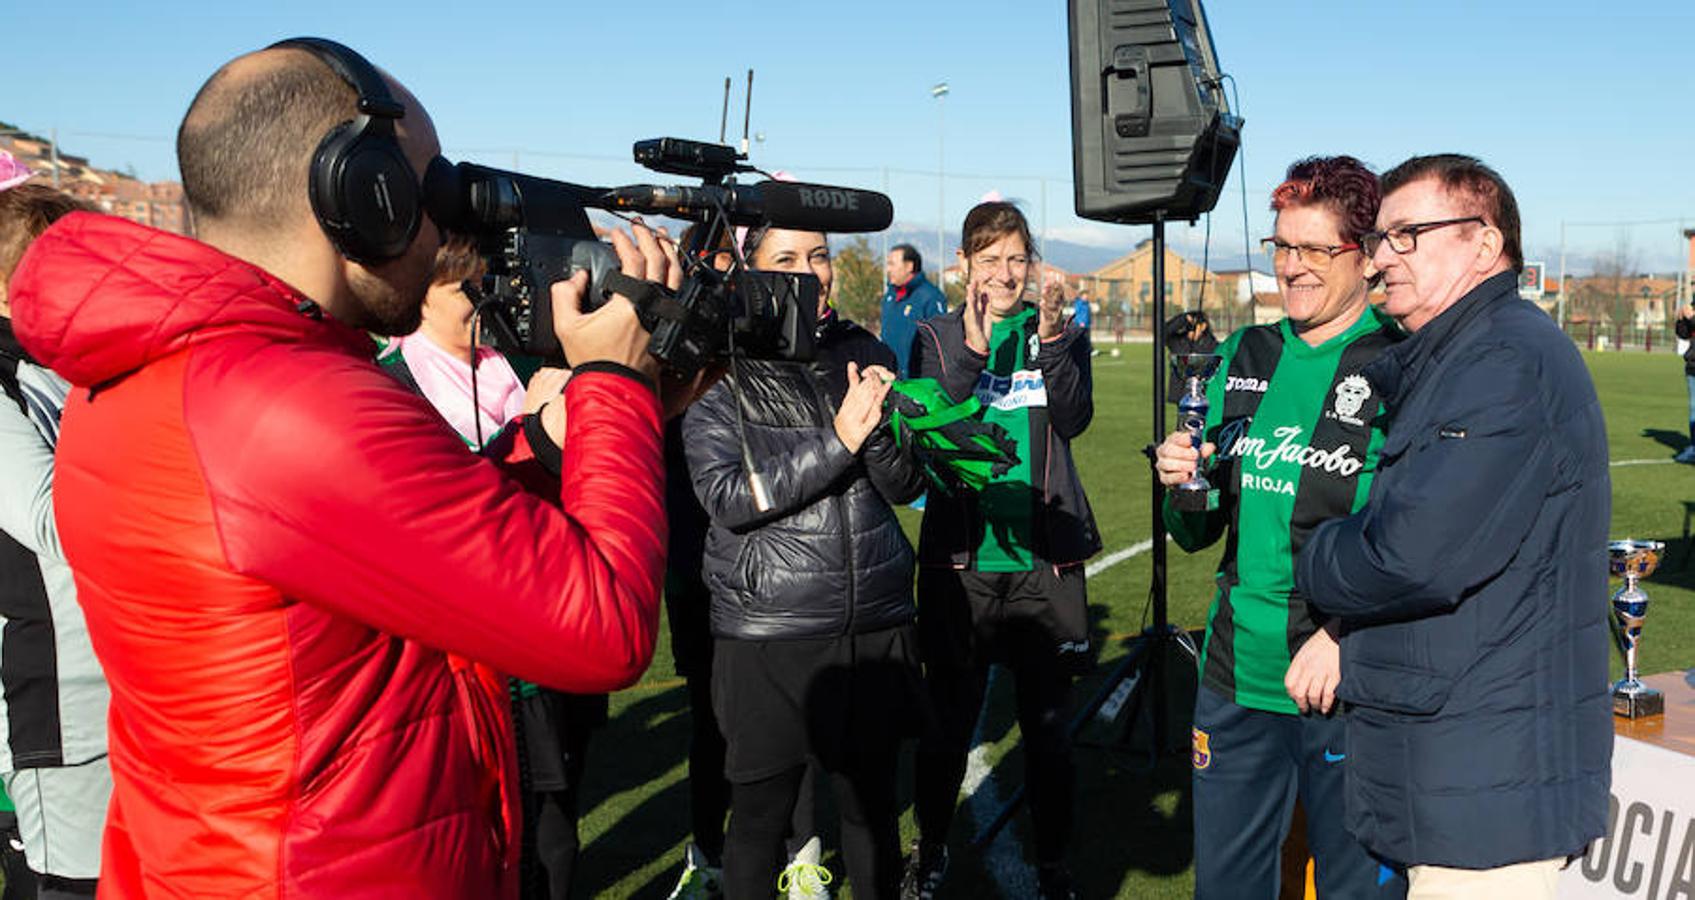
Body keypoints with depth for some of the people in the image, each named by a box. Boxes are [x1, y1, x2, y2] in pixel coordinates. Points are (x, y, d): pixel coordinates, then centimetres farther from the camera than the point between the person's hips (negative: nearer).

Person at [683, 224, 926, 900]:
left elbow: (904, 486, 4)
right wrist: (839, 438, -20)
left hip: (875, 622, 3)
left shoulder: (865, 356, 6)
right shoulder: (719, 370, -5)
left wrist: (882, 424, -16)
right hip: (767, 631, -3)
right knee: (760, 813, 9)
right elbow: (727, 496, -14)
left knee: (872, 805, 15)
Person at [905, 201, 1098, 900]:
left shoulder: (1060, 332, 8)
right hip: (961, 559, -1)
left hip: (1045, 560, 1)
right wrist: (972, 352, -22)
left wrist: (1051, 344, -22)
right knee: (950, 721, 6)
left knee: (1048, 725, 6)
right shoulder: (938, 338, 5)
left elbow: (1074, 418, -7)